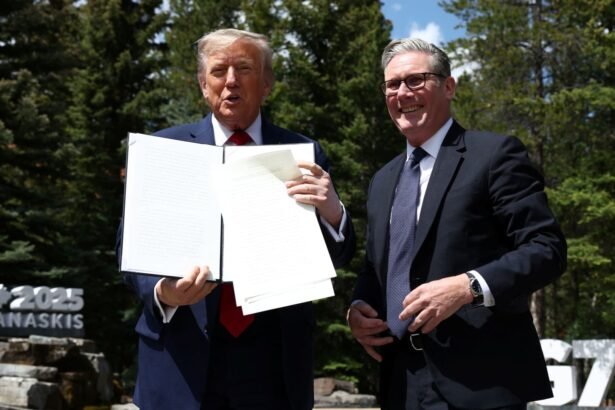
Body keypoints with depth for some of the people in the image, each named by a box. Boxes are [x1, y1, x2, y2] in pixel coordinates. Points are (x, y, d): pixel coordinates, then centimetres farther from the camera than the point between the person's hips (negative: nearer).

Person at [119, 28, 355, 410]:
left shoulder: (304, 154, 3)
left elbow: (336, 259, 1)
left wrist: (332, 212, -20)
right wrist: (162, 292, -19)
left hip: (276, 364, 1)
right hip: (183, 357, 0)